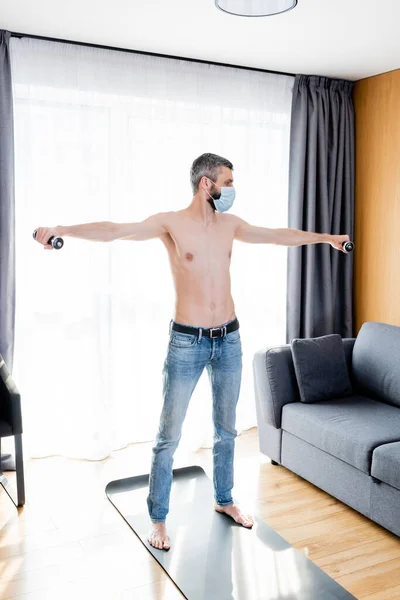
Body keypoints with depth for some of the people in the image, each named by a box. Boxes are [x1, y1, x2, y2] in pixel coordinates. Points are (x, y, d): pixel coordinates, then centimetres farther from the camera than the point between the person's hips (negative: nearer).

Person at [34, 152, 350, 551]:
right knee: (169, 436, 3)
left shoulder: (230, 224, 7)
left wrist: (324, 237, 31)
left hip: (229, 339, 5)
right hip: (187, 342, -5)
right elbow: (115, 230, -24)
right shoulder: (170, 223, -10)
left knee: (226, 430, 18)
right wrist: (62, 230, -40)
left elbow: (278, 235, 21)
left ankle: (224, 499, 38)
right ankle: (157, 518, 20)